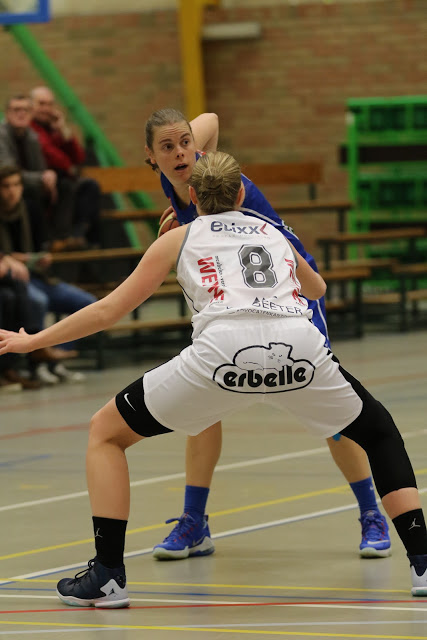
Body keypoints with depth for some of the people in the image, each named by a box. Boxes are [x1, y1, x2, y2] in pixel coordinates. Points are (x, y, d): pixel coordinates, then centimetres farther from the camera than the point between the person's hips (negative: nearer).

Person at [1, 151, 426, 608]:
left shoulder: (180, 239, 25)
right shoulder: (272, 233, 33)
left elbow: (108, 311, 24)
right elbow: (317, 289, 53)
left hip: (222, 350, -2)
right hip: (300, 348, 2)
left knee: (105, 432, 17)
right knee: (379, 430, 28)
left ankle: (107, 575, 8)